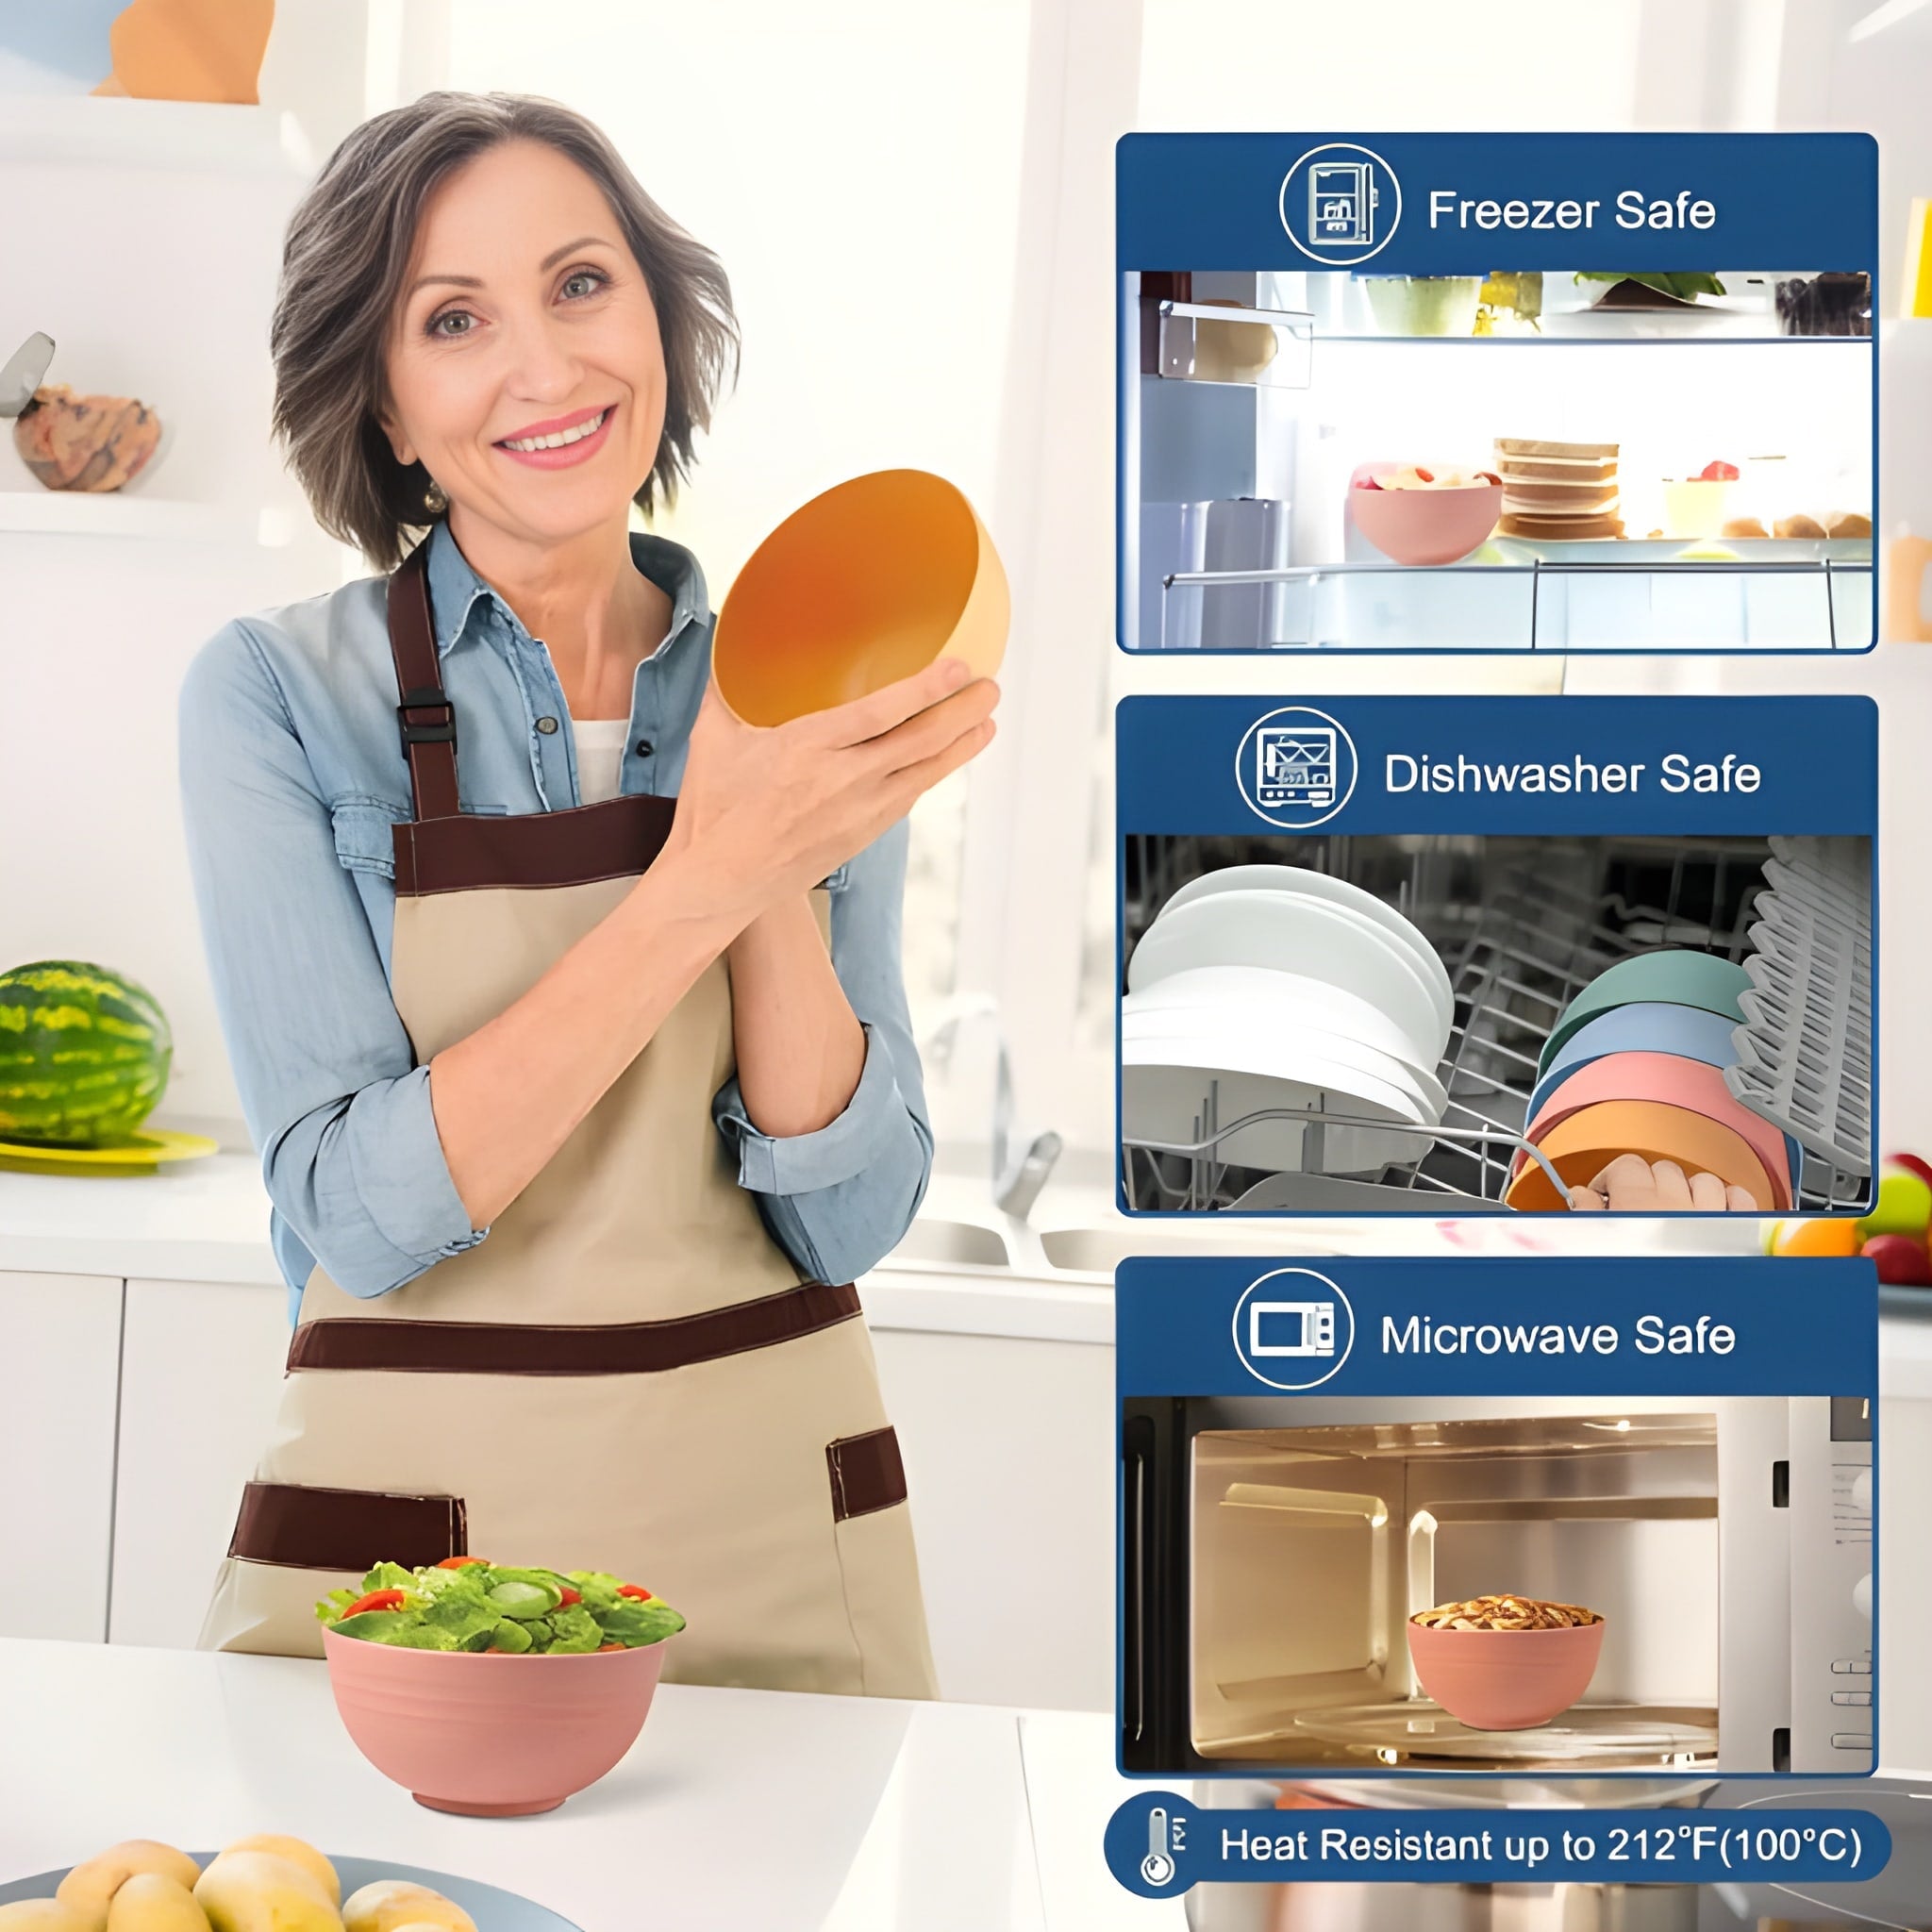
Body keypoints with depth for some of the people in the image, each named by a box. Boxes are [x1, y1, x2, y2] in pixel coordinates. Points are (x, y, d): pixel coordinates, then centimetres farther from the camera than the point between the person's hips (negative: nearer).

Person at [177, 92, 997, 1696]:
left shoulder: (796, 713, 0)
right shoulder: (280, 697, -8)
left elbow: (848, 1218, -4)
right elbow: (363, 1215, -17)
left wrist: (781, 873, -19)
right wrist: (701, 879, -25)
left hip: (786, 1542, 3)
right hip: (408, 1532, -3)